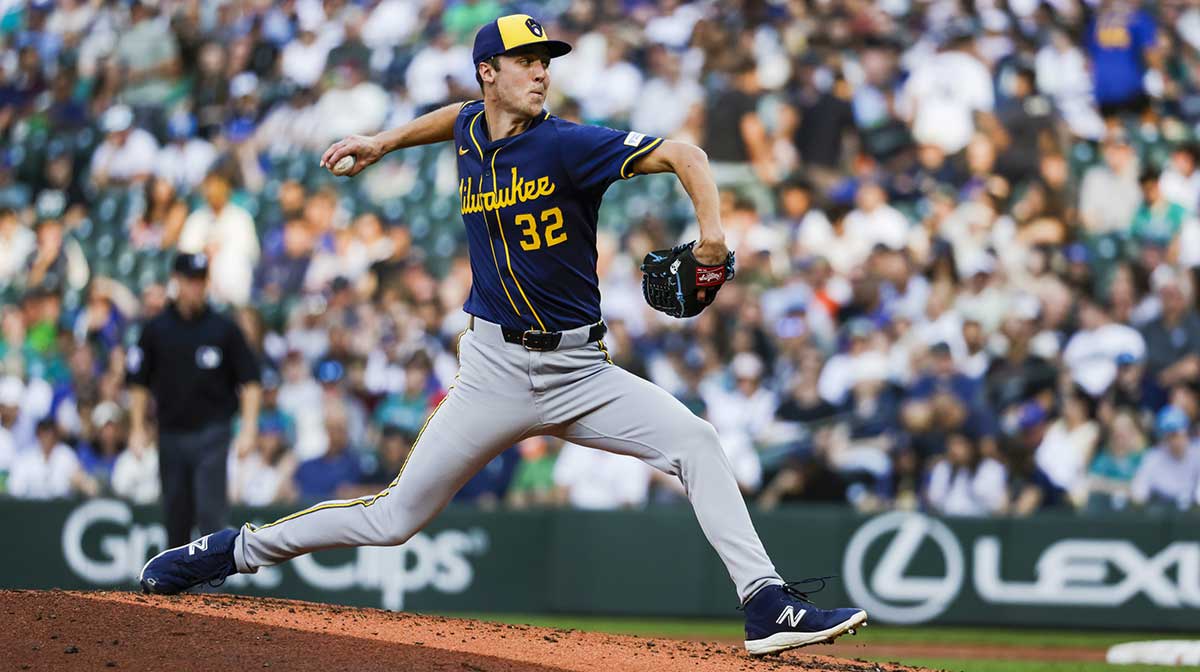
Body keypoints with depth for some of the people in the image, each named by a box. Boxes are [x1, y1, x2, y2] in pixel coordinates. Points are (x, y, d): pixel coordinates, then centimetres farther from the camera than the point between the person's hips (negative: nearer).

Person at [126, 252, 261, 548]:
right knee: (176, 513, 9)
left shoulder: (223, 328, 0)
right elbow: (139, 382, 10)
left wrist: (248, 428, -7)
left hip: (211, 432, -3)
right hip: (171, 433, 3)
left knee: (211, 511, -12)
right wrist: (138, 429, 4)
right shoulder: (156, 329, 5)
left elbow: (250, 380, 1)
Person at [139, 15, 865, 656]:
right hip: (496, 370, 2)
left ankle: (768, 606, -21)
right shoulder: (472, 131, 3)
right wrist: (384, 141, 29)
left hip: (580, 371, -2)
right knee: (395, 517, 0)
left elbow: (681, 155, -21)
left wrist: (711, 232, -35)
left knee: (695, 442, -21)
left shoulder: (567, 145, -12)